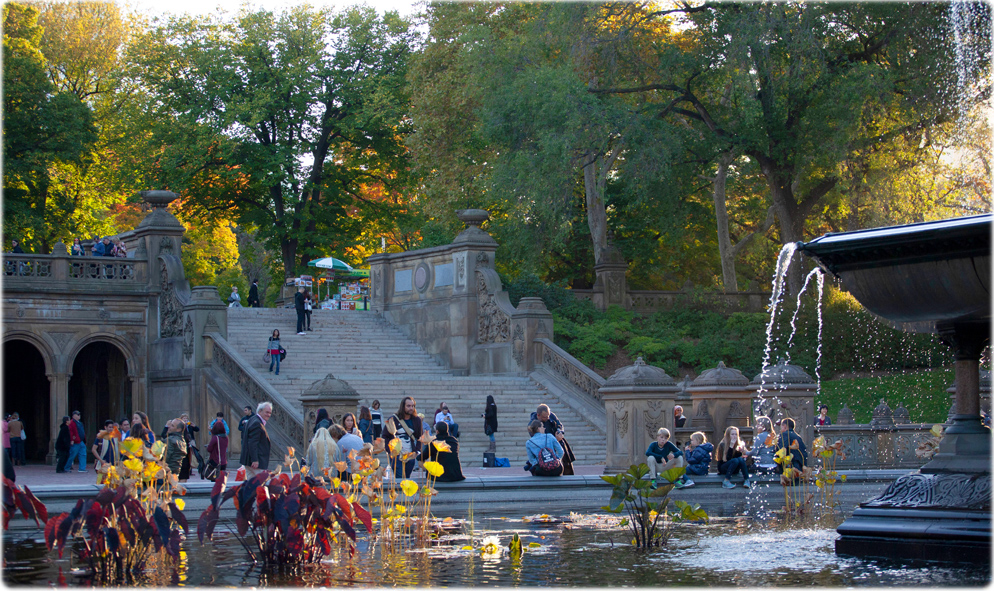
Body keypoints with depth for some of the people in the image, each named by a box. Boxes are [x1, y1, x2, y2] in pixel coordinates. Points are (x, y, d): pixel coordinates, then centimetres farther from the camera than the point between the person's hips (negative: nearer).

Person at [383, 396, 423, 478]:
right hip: (396, 456, -3)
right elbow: (385, 437, 0)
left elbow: (421, 437, 12)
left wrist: (417, 451, -1)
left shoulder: (417, 420, 7)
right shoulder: (393, 420, -2)